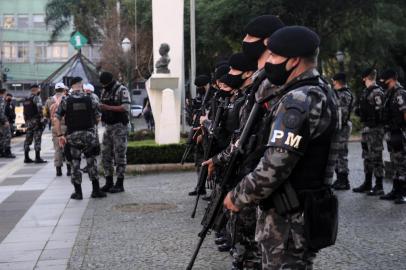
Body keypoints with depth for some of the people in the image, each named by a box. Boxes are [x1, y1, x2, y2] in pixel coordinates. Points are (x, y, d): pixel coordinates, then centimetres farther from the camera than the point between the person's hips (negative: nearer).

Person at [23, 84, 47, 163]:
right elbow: (40, 109, -19)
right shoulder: (36, 97, -7)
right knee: (37, 140, -8)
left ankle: (26, 157, 15)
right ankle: (37, 158, -10)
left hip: (28, 121, 8)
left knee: (28, 139, 11)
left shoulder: (26, 99, 16)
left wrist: (26, 121, 20)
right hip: (36, 120, -8)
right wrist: (41, 120, -17)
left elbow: (24, 112, 17)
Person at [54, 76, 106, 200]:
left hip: (72, 135, 0)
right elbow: (98, 118, 4)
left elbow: (57, 119, -5)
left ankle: (78, 192, 9)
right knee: (92, 162, 10)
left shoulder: (65, 101, -2)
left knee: (75, 163, 8)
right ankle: (96, 190, 10)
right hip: (89, 134, 0)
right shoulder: (91, 99, -1)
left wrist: (60, 135, 2)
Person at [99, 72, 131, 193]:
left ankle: (120, 184, 1)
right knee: (105, 155, 8)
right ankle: (109, 182, 16)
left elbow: (126, 107, -19)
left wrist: (108, 107, -23)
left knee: (119, 155, -4)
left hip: (119, 127, -8)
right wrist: (98, 107, -3)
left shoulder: (122, 90, -9)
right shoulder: (104, 92, 14)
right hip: (108, 127, 8)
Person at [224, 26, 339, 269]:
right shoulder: (322, 92, 11)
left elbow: (274, 167, -25)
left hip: (288, 218, -10)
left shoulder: (299, 102, -22)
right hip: (307, 210, 10)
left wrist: (238, 198, -11)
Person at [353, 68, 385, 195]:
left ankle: (379, 186, 1)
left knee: (376, 157, -5)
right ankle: (367, 184, 24)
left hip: (375, 129, -9)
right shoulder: (365, 92, 15)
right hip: (366, 128, 9)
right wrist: (359, 111, 7)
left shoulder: (377, 92, -13)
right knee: (367, 156, 15)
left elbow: (379, 112, -19)